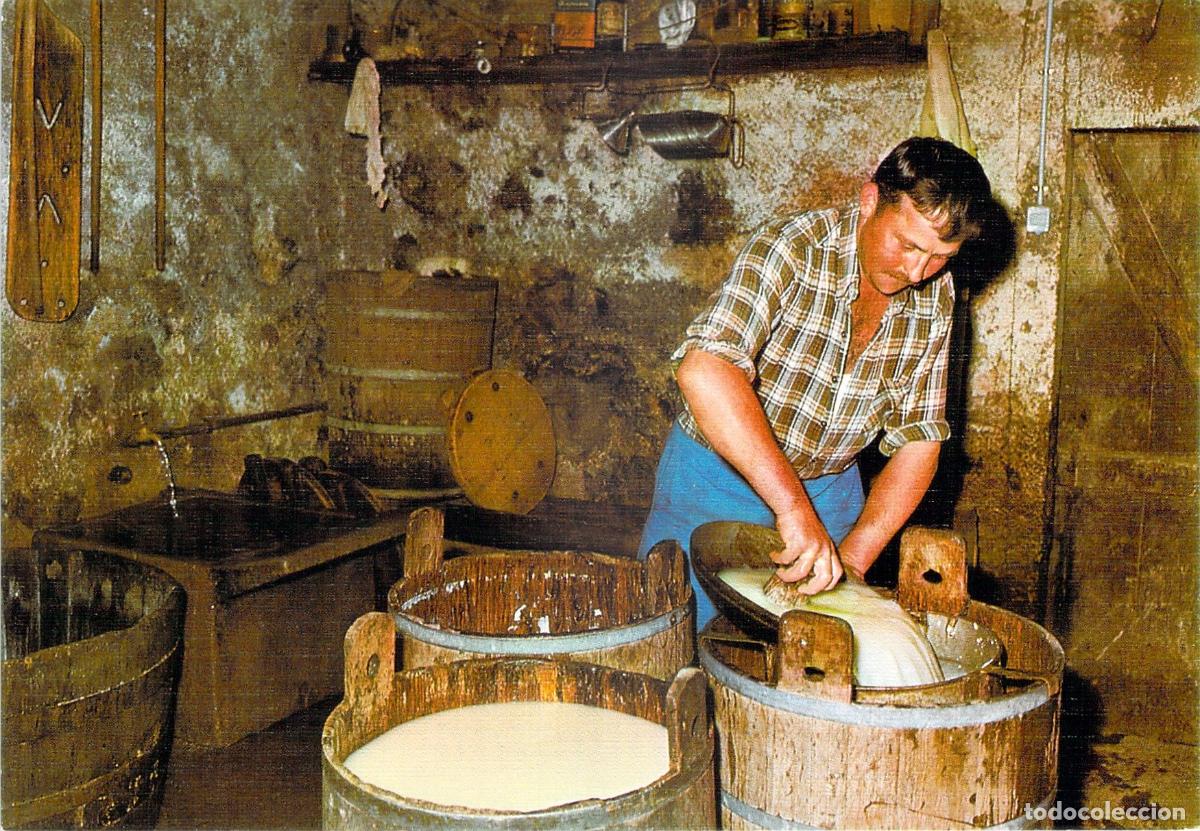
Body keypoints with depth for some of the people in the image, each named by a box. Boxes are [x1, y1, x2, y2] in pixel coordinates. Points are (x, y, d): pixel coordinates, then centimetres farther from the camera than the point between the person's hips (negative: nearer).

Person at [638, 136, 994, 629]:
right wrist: (793, 505, -45)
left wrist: (852, 557, -15)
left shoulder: (935, 297, -6)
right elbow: (703, 369, -41)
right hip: (718, 475, -4)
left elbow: (918, 442, -3)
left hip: (832, 489, 5)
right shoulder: (792, 248, -25)